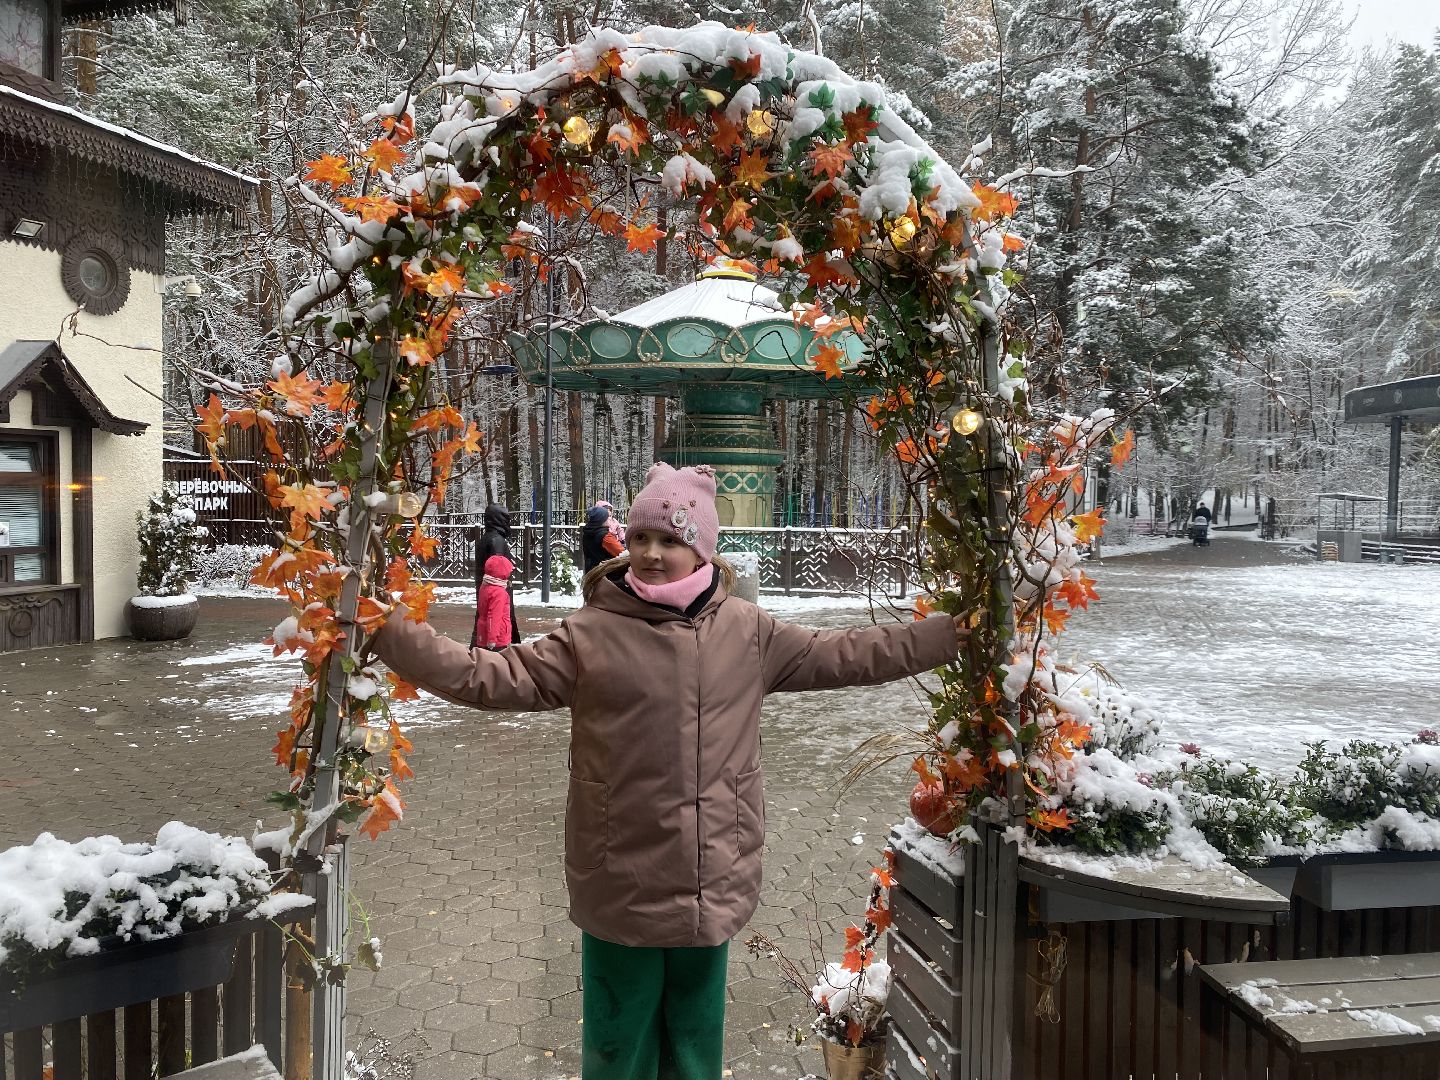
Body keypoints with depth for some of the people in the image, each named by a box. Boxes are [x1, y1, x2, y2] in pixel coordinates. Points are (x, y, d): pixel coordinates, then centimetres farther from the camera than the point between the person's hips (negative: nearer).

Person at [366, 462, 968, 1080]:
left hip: (711, 883, 2)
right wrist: (393, 636, -19)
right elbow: (494, 678, -9)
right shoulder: (591, 634, -7)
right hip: (621, 885, -2)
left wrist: (947, 634, 8)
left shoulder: (747, 631, 1)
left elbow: (841, 656, 8)